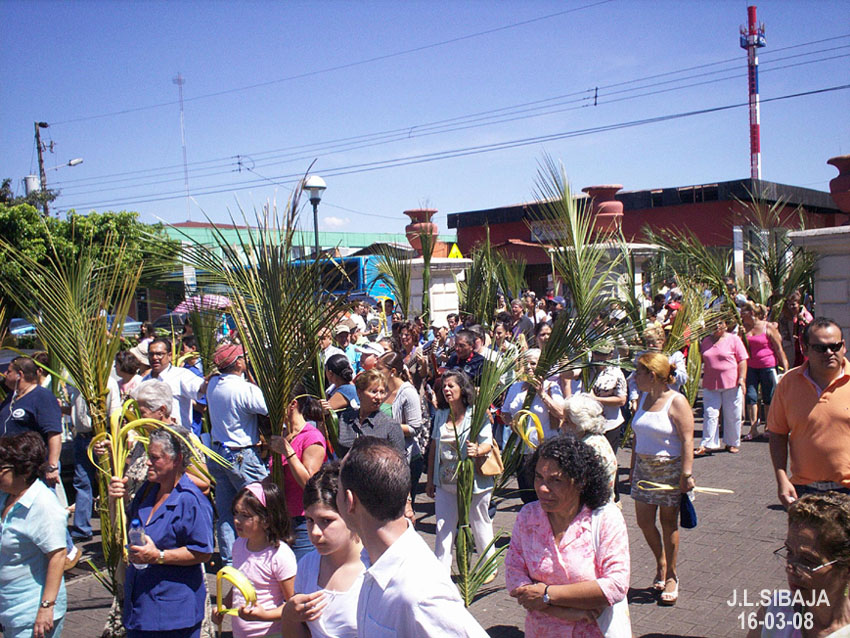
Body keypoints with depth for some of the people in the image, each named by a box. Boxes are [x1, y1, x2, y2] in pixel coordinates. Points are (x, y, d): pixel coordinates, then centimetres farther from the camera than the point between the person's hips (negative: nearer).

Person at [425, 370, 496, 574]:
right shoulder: (441, 415, 8)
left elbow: (488, 444, -12)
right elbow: (434, 447, 12)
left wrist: (477, 450, -36)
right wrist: (430, 479, 11)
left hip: (474, 481, -4)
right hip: (445, 481, 5)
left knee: (480, 526, 11)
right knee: (443, 529, 5)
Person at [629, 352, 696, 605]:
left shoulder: (676, 402, -13)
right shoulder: (643, 398, 7)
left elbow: (687, 441, -15)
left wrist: (686, 474, -20)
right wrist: (633, 468, 15)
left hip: (670, 468, -6)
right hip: (644, 467, 6)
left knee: (668, 522, 4)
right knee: (644, 521, 6)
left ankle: (671, 576, 19)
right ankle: (661, 562, 31)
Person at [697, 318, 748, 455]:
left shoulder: (734, 339, 0)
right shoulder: (705, 341, 12)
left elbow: (742, 361, -3)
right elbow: (701, 361, 21)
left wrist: (742, 379, -11)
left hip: (731, 383, -3)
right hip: (710, 385, 3)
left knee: (732, 415, 7)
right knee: (710, 414, -1)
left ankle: (732, 443, 21)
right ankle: (707, 445, 2)